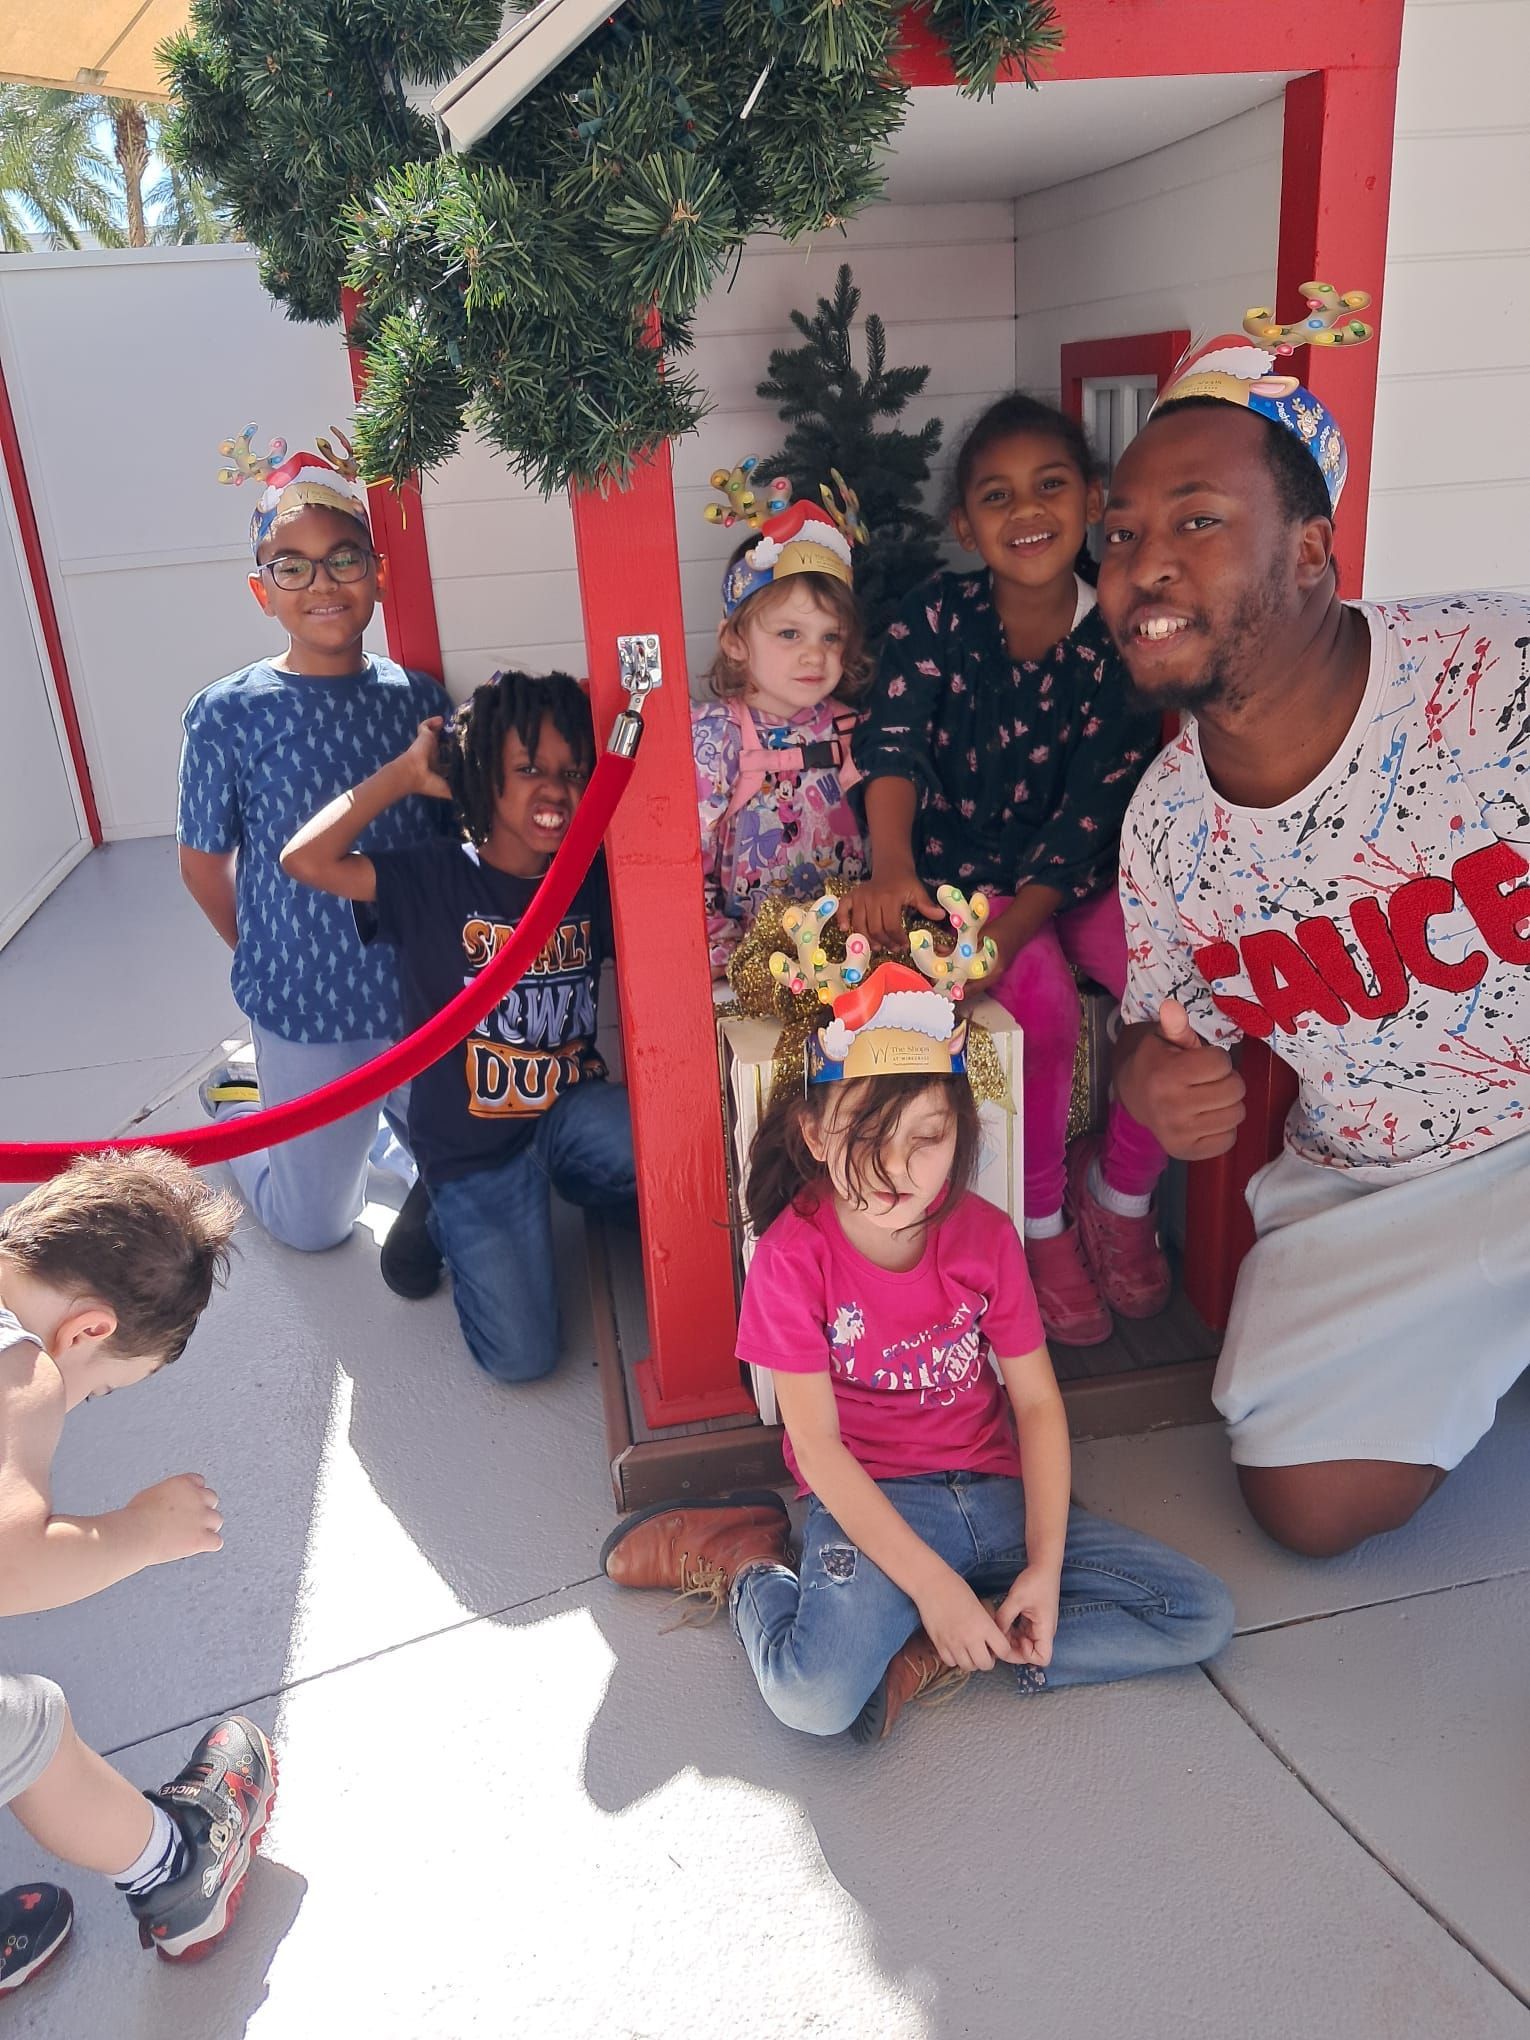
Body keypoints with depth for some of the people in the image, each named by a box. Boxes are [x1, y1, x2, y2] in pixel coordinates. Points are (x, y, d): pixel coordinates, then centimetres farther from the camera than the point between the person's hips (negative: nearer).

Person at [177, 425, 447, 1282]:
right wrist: (271, 960, 1)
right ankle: (239, 1106, 41)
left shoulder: (416, 696, -3)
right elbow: (204, 862, -2)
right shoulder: (229, 714, -12)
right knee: (314, 1225, 14)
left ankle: (363, 1119, 43)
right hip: (308, 1013, -3)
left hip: (429, 994, 3)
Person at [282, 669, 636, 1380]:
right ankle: (449, 1219, 20)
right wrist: (408, 772, -16)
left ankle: (580, 1188, 6)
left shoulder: (593, 883, -1)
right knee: (521, 1357, -9)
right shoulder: (435, 880, -11)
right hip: (472, 1144, -3)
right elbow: (305, 859, -23)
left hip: (571, 1107, 3)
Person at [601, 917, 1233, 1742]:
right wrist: (932, 1583, -19)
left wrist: (1045, 1566, -12)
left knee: (1203, 1616, -7)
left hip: (993, 1491, 5)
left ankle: (928, 1658, -8)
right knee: (814, 1697, -31)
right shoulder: (795, 1255, -15)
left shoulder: (985, 1237, -4)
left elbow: (1037, 1402, -1)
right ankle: (743, 1560, 1)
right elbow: (817, 1444, -15)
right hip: (869, 1503, -5)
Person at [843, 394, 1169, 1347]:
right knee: (1044, 1002, -28)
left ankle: (1121, 1190, 7)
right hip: (964, 864, -1)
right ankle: (1041, 1221, -3)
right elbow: (895, 745, -24)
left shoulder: (1119, 642, -9)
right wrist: (893, 873, -44)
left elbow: (1093, 812, -15)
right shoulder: (937, 616, -9)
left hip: (1077, 873, 2)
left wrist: (1005, 932, -29)